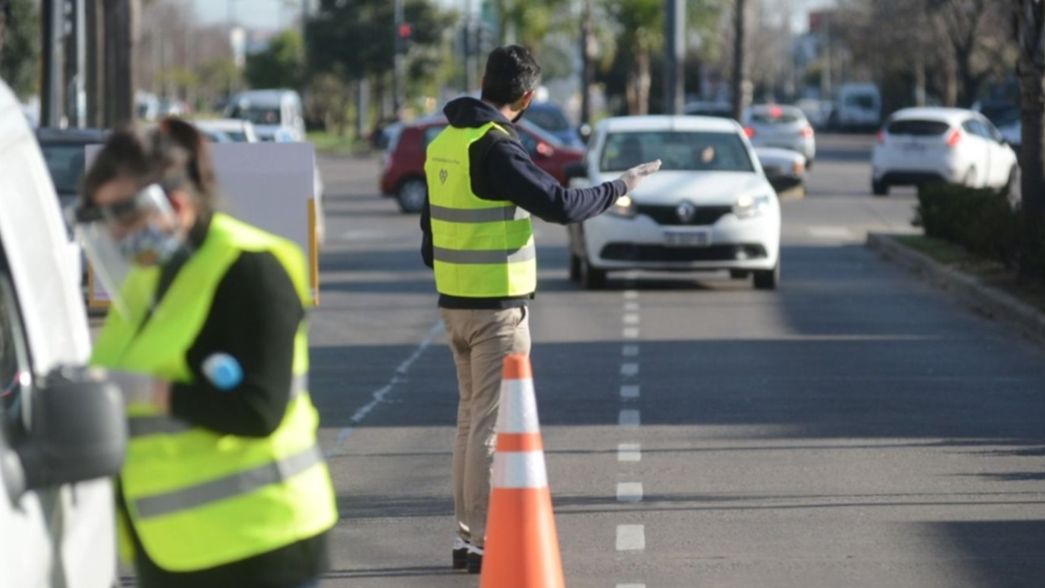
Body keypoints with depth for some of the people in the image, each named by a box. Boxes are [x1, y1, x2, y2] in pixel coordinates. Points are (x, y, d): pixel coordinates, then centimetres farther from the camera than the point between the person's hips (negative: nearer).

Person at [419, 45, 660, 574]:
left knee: (472, 417, 15)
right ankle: (486, 542, -1)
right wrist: (619, 188, -6)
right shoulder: (496, 149, -19)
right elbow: (560, 206, -21)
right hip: (497, 308, -8)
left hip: (456, 303, 8)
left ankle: (467, 535, 19)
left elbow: (431, 230, 16)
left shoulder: (444, 143, 8)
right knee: (493, 422, -3)